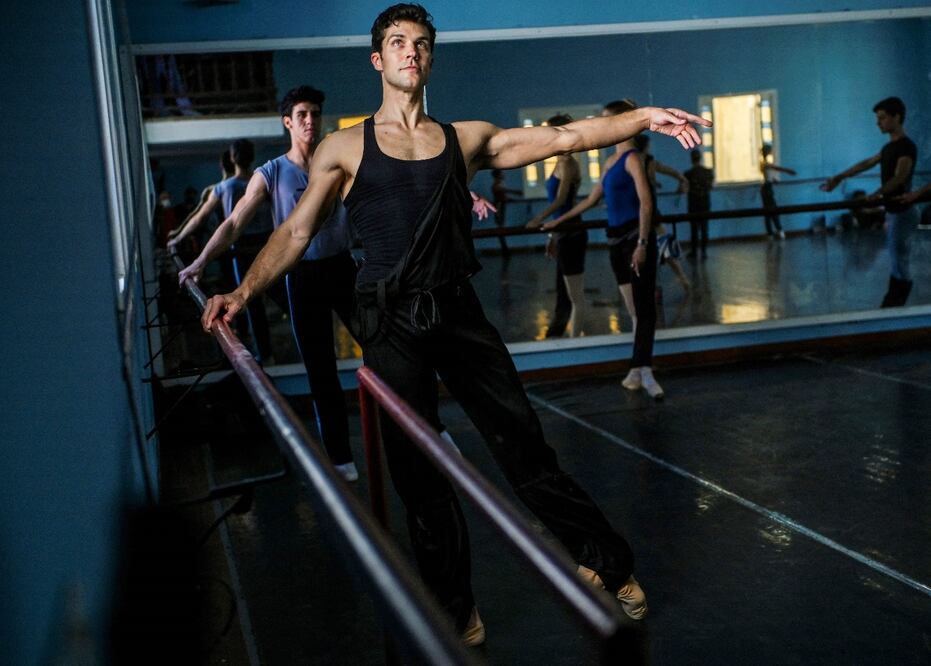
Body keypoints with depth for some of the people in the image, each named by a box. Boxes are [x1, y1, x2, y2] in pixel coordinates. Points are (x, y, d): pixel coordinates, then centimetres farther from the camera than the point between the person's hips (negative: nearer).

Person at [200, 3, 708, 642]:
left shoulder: (468, 138, 11)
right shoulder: (345, 148, 6)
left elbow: (562, 138, 6)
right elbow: (295, 233, 4)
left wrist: (643, 118, -3)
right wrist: (245, 290, -8)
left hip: (459, 312, 2)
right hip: (392, 321, -1)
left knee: (524, 444, 4)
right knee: (420, 471, 5)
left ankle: (608, 562, 20)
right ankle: (454, 609, 20)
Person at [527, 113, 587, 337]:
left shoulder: (567, 163, -12)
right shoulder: (561, 162, 15)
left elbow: (560, 200, -24)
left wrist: (539, 219, -34)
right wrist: (552, 236, 20)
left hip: (571, 234, -10)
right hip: (565, 234, 10)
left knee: (575, 296, -3)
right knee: (565, 294, 15)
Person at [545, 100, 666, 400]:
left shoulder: (632, 158, -8)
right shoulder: (610, 161, 17)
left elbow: (646, 203, -16)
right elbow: (591, 199, 28)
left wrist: (642, 244, -24)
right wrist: (558, 221, 35)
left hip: (636, 237, -8)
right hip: (616, 240, 8)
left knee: (643, 307, -11)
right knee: (634, 310, 7)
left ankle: (642, 370, -15)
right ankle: (639, 370, 10)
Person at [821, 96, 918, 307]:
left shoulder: (906, 147, -15)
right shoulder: (890, 146, 14)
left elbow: (899, 178, -28)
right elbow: (866, 163, 24)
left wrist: (875, 195, -41)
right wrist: (838, 178, 25)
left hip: (902, 213, -9)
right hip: (893, 211, 9)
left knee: (899, 265, -7)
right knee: (896, 262, 11)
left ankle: (895, 309, -4)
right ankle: (891, 306, 14)